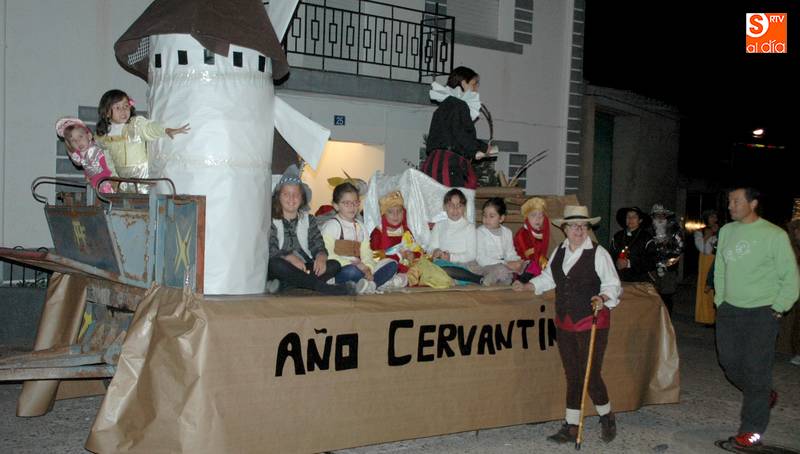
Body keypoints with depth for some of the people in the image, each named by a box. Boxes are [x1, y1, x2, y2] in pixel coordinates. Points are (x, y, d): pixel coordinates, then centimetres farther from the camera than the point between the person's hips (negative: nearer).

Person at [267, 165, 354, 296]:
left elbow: (318, 245, 6)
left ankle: (282, 285, -36)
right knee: (276, 264, -37)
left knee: (334, 265, -21)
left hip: (305, 268, 4)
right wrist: (290, 258, -28)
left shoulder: (308, 220, 18)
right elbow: (270, 250, -10)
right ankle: (325, 289, -36)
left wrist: (321, 257, -18)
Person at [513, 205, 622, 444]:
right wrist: (526, 286, 9)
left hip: (591, 323, -5)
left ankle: (607, 418, 22)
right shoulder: (559, 252, 10)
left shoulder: (598, 253, -7)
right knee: (572, 376, 11)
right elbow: (548, 278, 21)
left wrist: (603, 298, -25)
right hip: (564, 324, 6)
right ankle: (571, 427, 19)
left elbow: (612, 285, -7)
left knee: (590, 375, -4)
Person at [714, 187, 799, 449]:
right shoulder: (726, 231, 6)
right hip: (729, 310, 6)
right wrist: (720, 301, 11)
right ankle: (764, 396, 36)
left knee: (756, 369, -4)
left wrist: (776, 310, -7)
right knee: (729, 362, 10)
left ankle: (752, 431, 6)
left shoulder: (774, 235, -11)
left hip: (761, 312, -6)